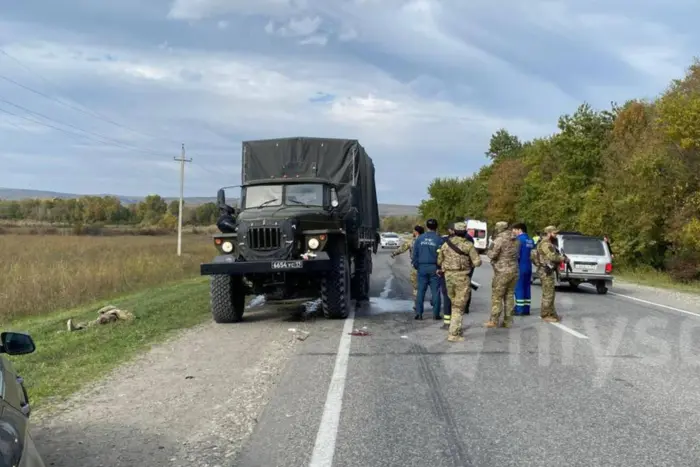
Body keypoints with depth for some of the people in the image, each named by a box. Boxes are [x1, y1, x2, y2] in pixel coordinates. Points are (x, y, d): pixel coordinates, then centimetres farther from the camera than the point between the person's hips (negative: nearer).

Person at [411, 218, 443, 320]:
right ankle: (436, 314, 3)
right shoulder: (439, 239, -5)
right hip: (434, 268, -2)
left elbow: (414, 254, 3)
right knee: (435, 291, 4)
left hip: (422, 267, 2)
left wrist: (416, 266, 11)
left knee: (420, 291, 6)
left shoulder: (419, 238, 2)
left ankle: (418, 313, 4)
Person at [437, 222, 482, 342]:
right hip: (462, 278, -4)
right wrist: (470, 264, 10)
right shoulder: (468, 245, -7)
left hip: (448, 276, 4)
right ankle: (453, 334, -5)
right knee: (459, 307, 0)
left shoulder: (445, 244, 5)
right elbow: (477, 262, -11)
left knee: (454, 304, 21)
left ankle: (455, 329, 21)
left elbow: (439, 261, 12)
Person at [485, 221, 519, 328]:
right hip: (514, 271, 7)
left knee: (497, 296, 0)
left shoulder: (499, 239, -13)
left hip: (502, 272, -7)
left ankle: (494, 320, 0)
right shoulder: (515, 240, 10)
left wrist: (488, 251, 4)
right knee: (510, 295, 11)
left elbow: (492, 255, -16)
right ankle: (508, 321, 13)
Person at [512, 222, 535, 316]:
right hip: (528, 268, 8)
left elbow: (516, 255, -17)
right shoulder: (530, 240, 13)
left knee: (519, 288, -4)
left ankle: (519, 309, -3)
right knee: (526, 288, 11)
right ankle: (526, 309, 13)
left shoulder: (519, 239, -12)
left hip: (520, 268, -8)